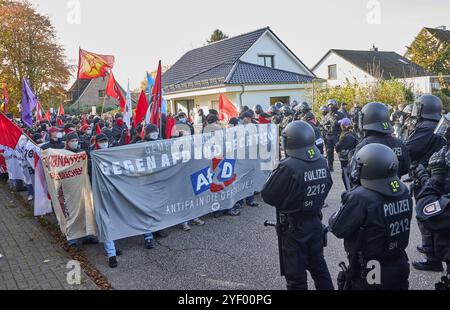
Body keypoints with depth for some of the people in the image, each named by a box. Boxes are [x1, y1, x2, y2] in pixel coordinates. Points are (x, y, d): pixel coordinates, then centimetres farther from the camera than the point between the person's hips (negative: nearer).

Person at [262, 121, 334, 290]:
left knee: (296, 276, 9)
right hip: (316, 222, 6)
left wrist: (276, 173, -6)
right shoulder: (322, 163, -5)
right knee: (318, 265, 25)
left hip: (293, 227, -6)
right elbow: (326, 187, 9)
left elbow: (267, 195, -19)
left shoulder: (288, 167, -26)